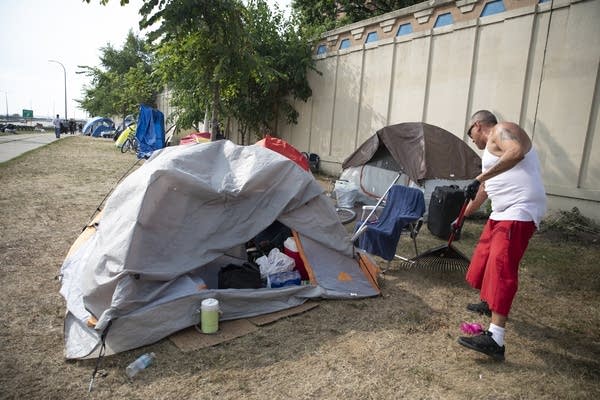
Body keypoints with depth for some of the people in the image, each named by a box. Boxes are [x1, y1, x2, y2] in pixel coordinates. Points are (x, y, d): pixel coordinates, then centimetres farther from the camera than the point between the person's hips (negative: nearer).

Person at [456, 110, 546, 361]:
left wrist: (481, 177, -29)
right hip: (502, 212, 10)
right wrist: (462, 217, 35)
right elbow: (484, 190, 30)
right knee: (485, 256, 21)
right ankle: (487, 304, 43)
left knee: (501, 269, -15)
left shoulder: (502, 130, -4)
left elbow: (517, 152, -29)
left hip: (519, 212, -10)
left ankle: (495, 339, -16)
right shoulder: (492, 147, 25)